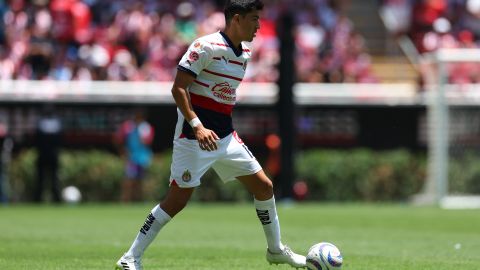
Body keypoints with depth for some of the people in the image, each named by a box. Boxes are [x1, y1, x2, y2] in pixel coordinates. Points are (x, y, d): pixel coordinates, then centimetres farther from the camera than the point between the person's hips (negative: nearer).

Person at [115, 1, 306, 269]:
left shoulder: (245, 53, 10)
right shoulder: (207, 46, -15)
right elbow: (178, 88, -17)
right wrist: (197, 126, -26)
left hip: (225, 136, 8)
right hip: (194, 136, -8)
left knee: (264, 186, 8)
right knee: (179, 198, -9)